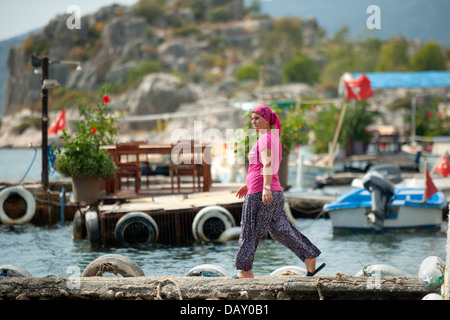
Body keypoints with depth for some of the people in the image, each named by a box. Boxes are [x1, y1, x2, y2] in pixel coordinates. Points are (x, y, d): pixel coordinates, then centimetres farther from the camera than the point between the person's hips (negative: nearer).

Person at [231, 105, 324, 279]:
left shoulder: (265, 138, -10)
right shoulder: (274, 138, 20)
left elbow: (267, 164, -24)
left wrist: (265, 188, -34)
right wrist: (248, 184, 36)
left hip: (259, 193, -9)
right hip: (275, 193, 9)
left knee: (249, 232, 2)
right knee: (281, 230, 5)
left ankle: (245, 271, 9)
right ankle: (309, 258, -5)